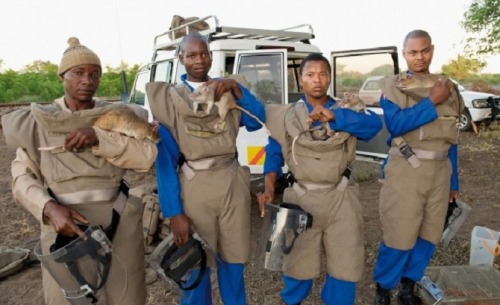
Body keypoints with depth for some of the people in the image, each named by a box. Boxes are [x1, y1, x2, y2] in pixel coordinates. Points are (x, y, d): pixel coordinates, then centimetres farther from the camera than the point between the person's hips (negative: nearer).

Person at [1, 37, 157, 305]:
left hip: (119, 224, 1)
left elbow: (147, 156, -9)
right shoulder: (38, 121, 2)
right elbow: (22, 177, 0)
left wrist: (98, 137, -20)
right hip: (65, 225, 0)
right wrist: (49, 208, -19)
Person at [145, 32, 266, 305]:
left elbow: (257, 122, -4)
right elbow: (165, 158, -6)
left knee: (233, 260, 17)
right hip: (195, 188, -2)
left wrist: (236, 88, -16)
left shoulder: (227, 92, 7)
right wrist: (174, 211, -10)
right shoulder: (169, 99, -2)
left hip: (233, 184, 3)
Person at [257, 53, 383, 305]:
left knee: (345, 263, 9)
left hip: (341, 199, 1)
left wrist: (333, 116, -25)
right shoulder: (287, 116, 3)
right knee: (298, 262, 12)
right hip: (301, 199, 0)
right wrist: (269, 189, -15)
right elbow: (274, 155, 0)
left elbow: (374, 124, -14)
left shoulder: (346, 111, 5)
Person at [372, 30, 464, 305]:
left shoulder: (447, 87, 12)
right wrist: (432, 101, -17)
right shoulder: (393, 85, -2)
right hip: (406, 169, -5)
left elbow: (451, 137, 14)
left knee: (429, 235, 11)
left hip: (440, 169, 5)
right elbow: (395, 124, -19)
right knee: (400, 236, -2)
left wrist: (454, 179, 14)